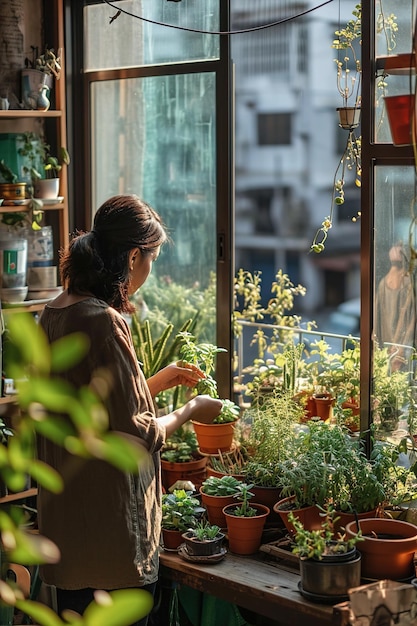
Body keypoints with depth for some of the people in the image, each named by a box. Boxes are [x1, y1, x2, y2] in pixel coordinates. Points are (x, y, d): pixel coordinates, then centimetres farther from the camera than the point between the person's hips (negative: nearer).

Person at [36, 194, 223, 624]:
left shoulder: (55, 313, 6)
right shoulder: (105, 323, -21)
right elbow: (135, 436, -19)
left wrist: (162, 379, 18)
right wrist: (190, 410, -3)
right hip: (109, 535, -9)